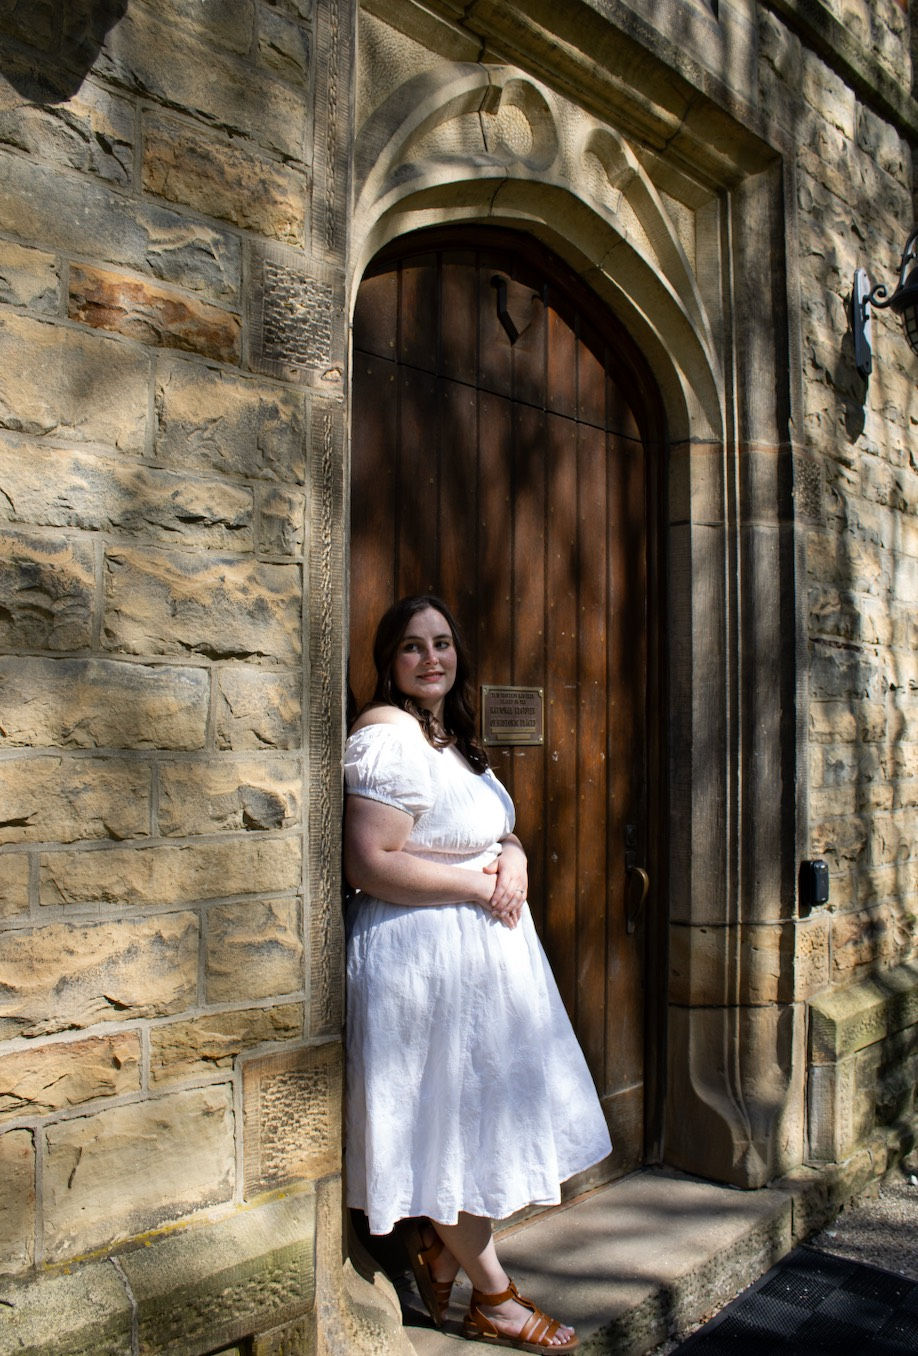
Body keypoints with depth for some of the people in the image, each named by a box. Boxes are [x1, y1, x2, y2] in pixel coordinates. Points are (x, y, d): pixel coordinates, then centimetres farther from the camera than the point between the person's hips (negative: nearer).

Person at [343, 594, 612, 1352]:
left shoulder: (450, 735, 13)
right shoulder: (388, 735, -17)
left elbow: (489, 832, 22)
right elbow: (370, 866, -24)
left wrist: (511, 856, -2)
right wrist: (480, 883, -17)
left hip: (481, 945, 10)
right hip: (424, 954, -10)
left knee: (474, 1115, 18)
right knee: (449, 1118, 5)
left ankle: (439, 1257, 37)